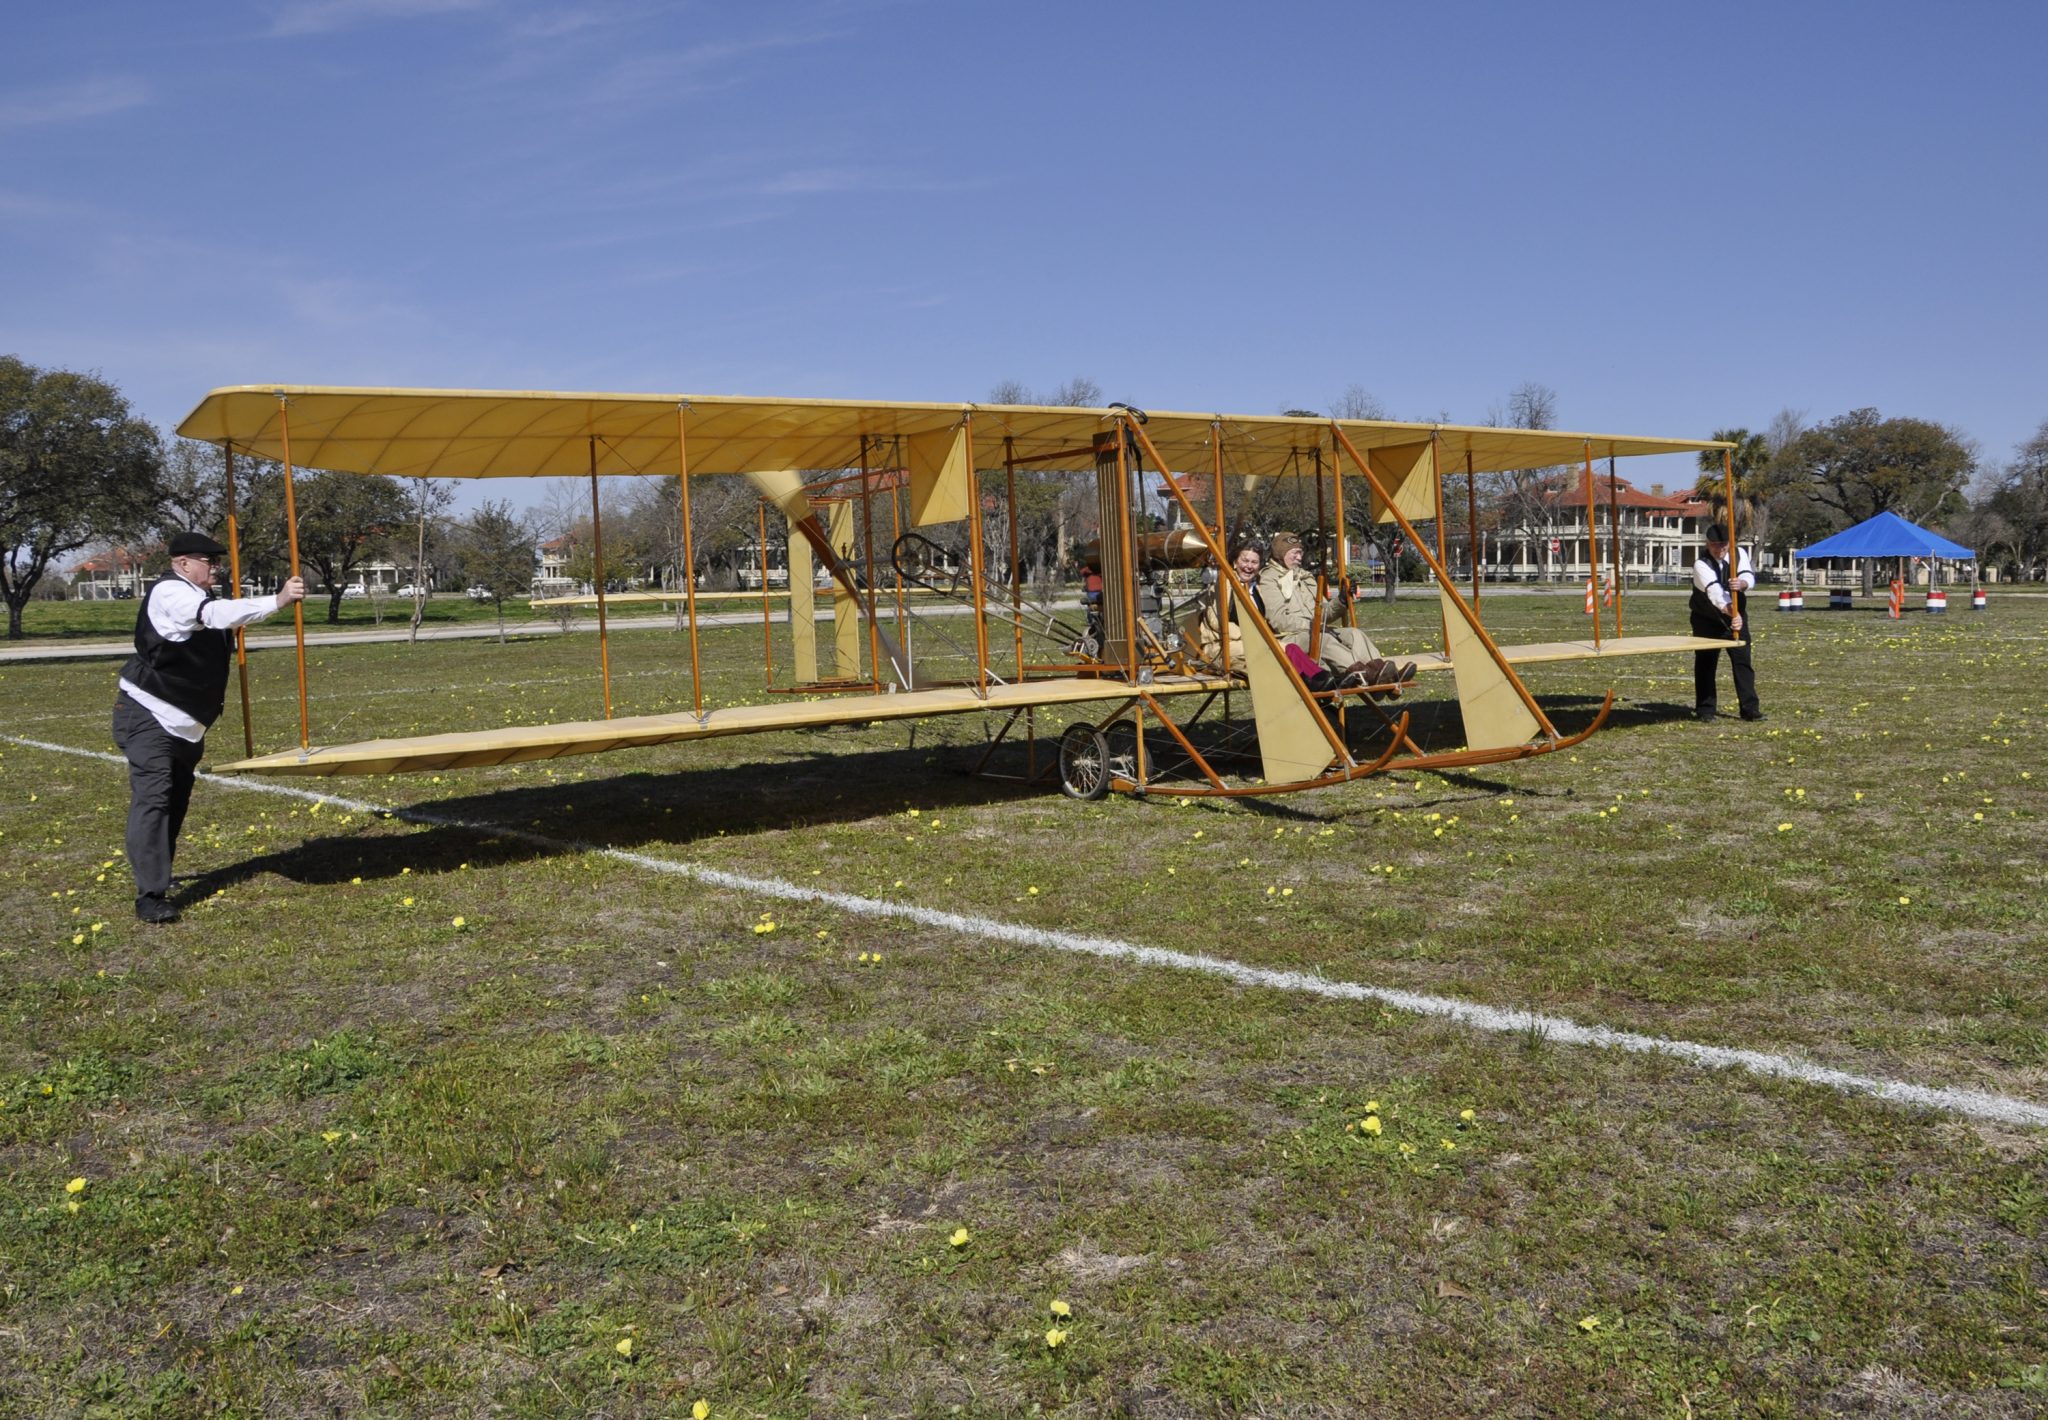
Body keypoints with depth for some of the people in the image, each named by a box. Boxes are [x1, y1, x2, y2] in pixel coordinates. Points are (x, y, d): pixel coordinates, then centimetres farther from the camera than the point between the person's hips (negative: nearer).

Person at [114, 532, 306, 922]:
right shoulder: (168, 593, -19)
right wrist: (278, 600, -44)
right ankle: (150, 896, -15)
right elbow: (217, 614, -37)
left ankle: (157, 873, 31)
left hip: (184, 722, 10)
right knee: (152, 799, -14)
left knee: (177, 799, 16)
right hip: (149, 715, -9)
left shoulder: (202, 596, 11)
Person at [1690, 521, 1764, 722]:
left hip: (1734, 616, 3)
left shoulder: (1739, 554, -8)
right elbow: (1715, 592, -39)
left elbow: (1749, 577, -25)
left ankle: (1750, 708, 4)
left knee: (1743, 661, 0)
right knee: (1705, 664, 0)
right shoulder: (1701, 565, -23)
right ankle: (1706, 710, 11)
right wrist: (1731, 612, -54)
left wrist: (1741, 583, -50)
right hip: (1707, 620, -3)